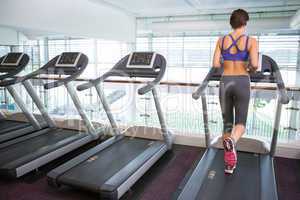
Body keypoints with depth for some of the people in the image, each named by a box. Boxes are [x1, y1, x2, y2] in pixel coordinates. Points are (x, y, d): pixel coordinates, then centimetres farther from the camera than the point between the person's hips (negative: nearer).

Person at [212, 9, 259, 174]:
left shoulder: (221, 40, 3)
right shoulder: (251, 41, -3)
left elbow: (215, 64, -2)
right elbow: (254, 64, -15)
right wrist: (251, 68, 10)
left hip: (225, 83, 2)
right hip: (242, 84, -2)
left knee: (227, 123, 14)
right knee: (240, 124, 6)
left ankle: (229, 164, 13)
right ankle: (231, 141, -32)